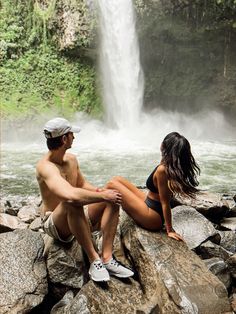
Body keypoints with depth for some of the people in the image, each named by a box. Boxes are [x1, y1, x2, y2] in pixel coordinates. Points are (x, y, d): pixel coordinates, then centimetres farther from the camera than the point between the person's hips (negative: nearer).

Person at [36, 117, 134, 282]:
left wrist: (99, 191, -5)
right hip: (55, 224, -8)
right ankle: (94, 260, -27)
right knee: (73, 202, -40)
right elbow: (71, 195, -43)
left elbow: (82, 184, 14)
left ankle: (107, 258, -19)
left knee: (113, 197, -12)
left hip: (77, 217, 8)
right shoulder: (45, 167, -26)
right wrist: (103, 196, -33)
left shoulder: (72, 159, 2)